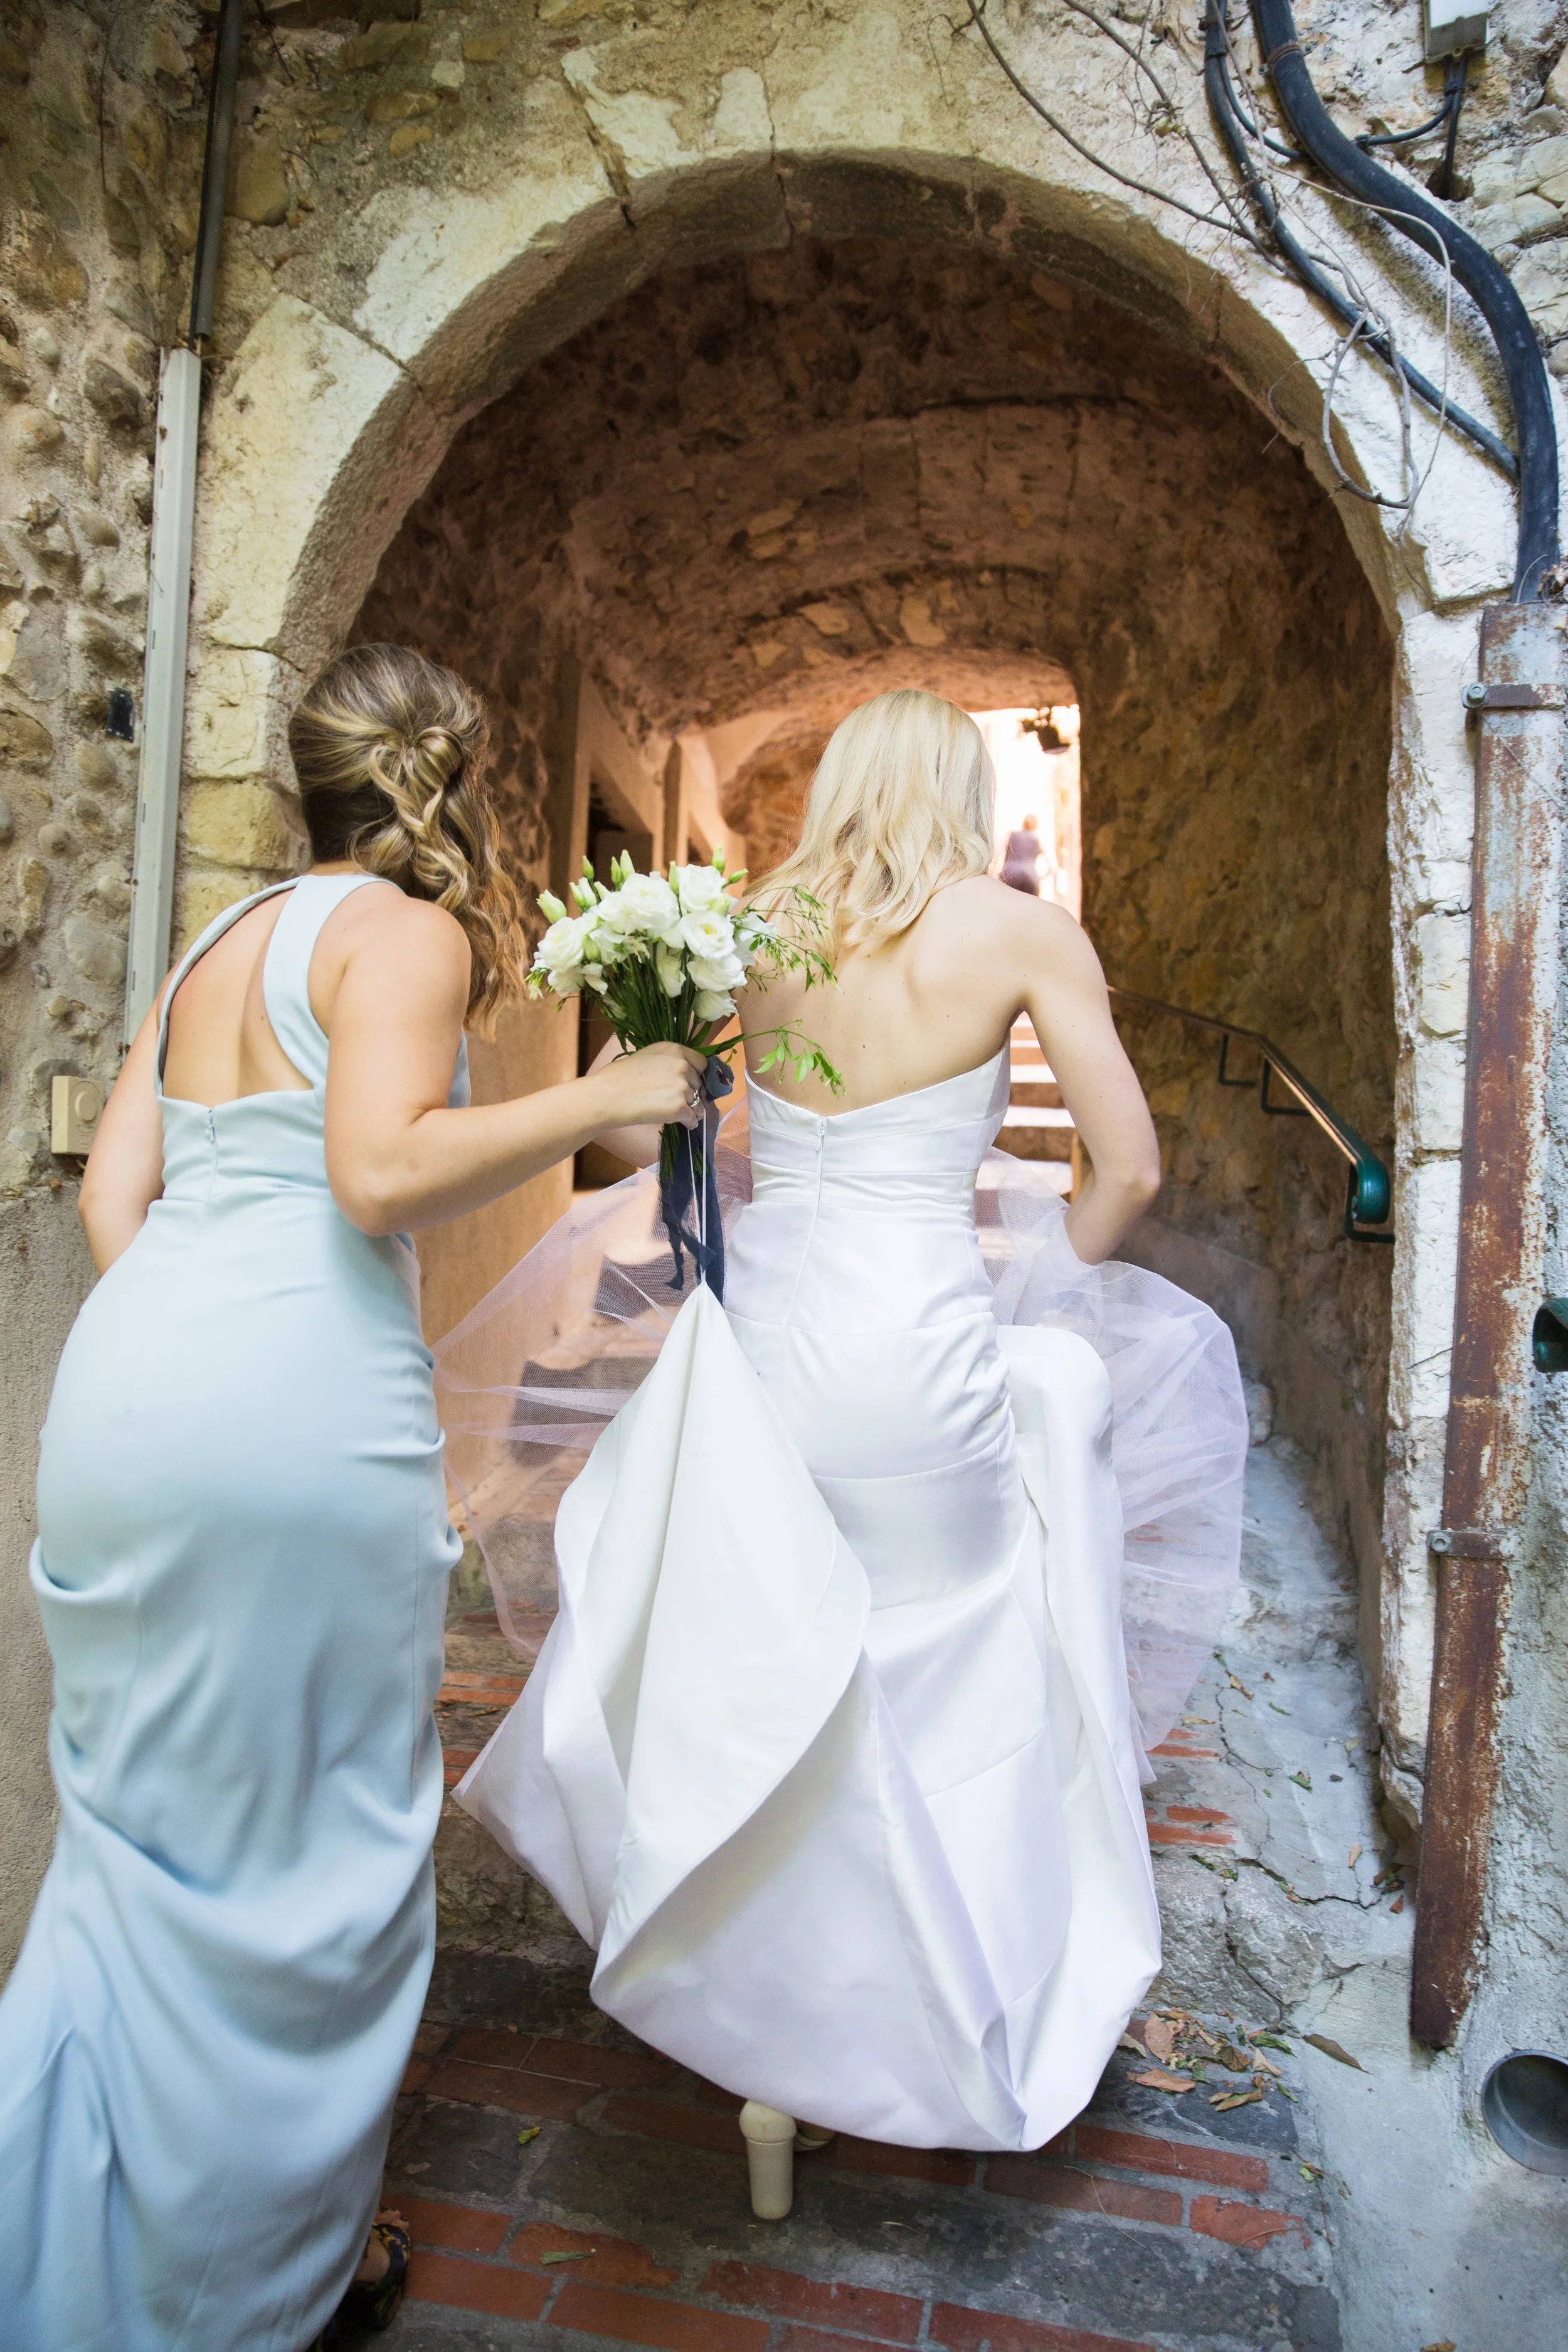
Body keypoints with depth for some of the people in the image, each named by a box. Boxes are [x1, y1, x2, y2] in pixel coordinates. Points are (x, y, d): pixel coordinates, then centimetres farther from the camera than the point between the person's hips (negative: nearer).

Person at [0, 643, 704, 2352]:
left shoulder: (215, 944, 18)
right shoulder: (405, 932, -5)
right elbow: (382, 1173, -21)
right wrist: (605, 1097, -11)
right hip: (298, 1411, -8)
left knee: (147, 1816, 23)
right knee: (308, 1840, 12)